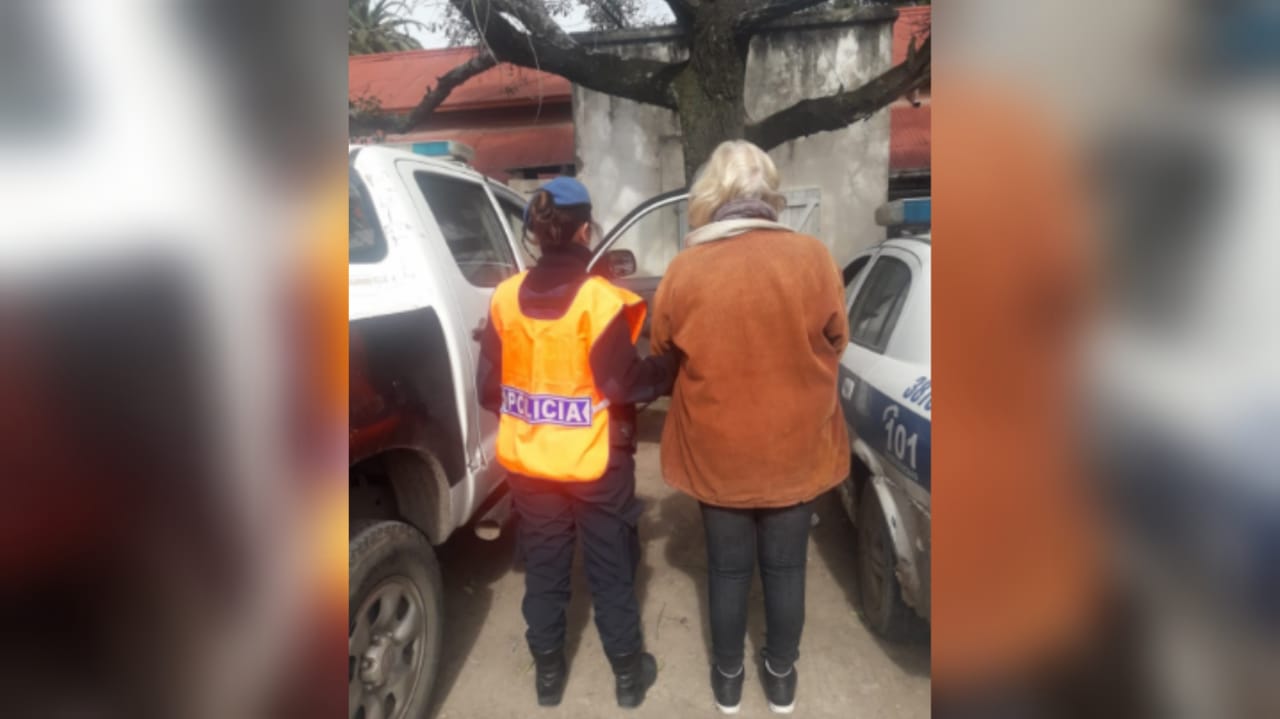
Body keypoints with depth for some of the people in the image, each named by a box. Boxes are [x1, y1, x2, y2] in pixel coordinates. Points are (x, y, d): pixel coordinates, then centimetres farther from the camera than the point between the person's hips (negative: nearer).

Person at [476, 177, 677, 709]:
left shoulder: (506, 298, -3)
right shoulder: (599, 299, -18)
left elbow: (489, 387, 3)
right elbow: (625, 383, -14)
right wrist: (670, 366, 3)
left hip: (528, 463, 4)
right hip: (595, 464, -3)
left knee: (544, 570, 19)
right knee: (611, 572, 14)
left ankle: (548, 673, 35)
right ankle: (629, 675, 31)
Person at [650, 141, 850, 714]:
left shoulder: (684, 269, -14)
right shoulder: (812, 258, -14)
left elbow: (662, 349, 2)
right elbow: (835, 343, 0)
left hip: (716, 451, 0)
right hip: (795, 449, 1)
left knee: (728, 570, 18)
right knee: (785, 568, 19)